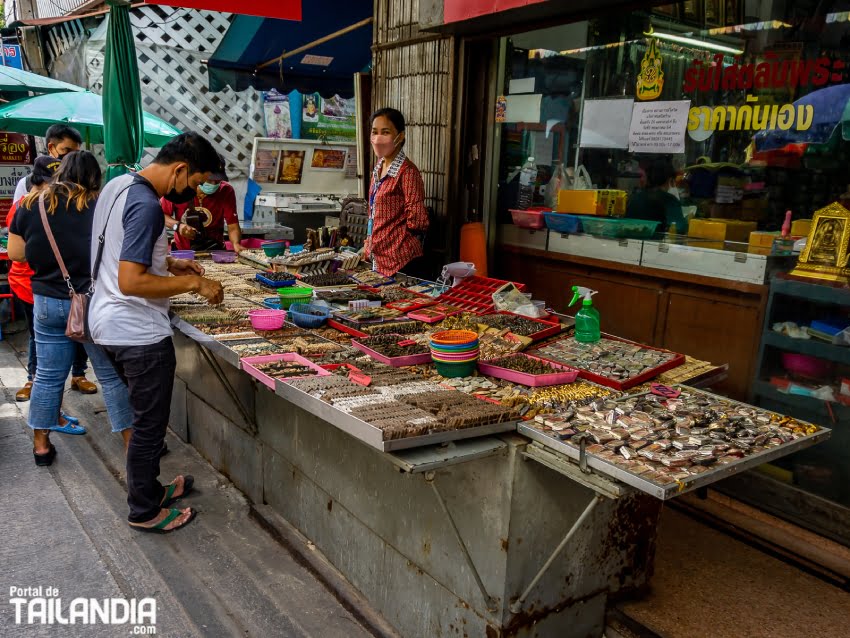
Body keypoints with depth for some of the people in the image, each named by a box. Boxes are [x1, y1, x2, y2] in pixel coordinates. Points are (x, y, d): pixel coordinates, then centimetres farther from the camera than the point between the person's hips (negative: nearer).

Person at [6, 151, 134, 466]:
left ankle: (41, 444, 26)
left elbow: (15, 253, 6)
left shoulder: (30, 205, 0)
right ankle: (133, 442, 14)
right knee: (113, 374, 6)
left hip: (47, 302, 4)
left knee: (48, 374, 15)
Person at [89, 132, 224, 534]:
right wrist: (193, 282, -21)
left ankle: (147, 488, 38)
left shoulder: (118, 185, 7)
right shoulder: (147, 207, -23)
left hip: (109, 324, 10)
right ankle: (145, 512, 22)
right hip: (139, 333, -10)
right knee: (150, 425, 6)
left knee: (144, 417, 23)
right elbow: (130, 282, -28)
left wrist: (167, 263, 12)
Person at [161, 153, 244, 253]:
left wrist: (236, 244, -32)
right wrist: (177, 226, -18)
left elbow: (233, 227, -11)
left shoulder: (227, 192, -10)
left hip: (213, 251, -1)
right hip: (182, 250, 1)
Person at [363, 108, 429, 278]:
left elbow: (417, 221, -17)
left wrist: (394, 238, -2)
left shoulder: (407, 171, -16)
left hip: (400, 261, -8)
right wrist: (369, 245, 11)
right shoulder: (379, 168, 9)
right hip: (379, 258, 8)